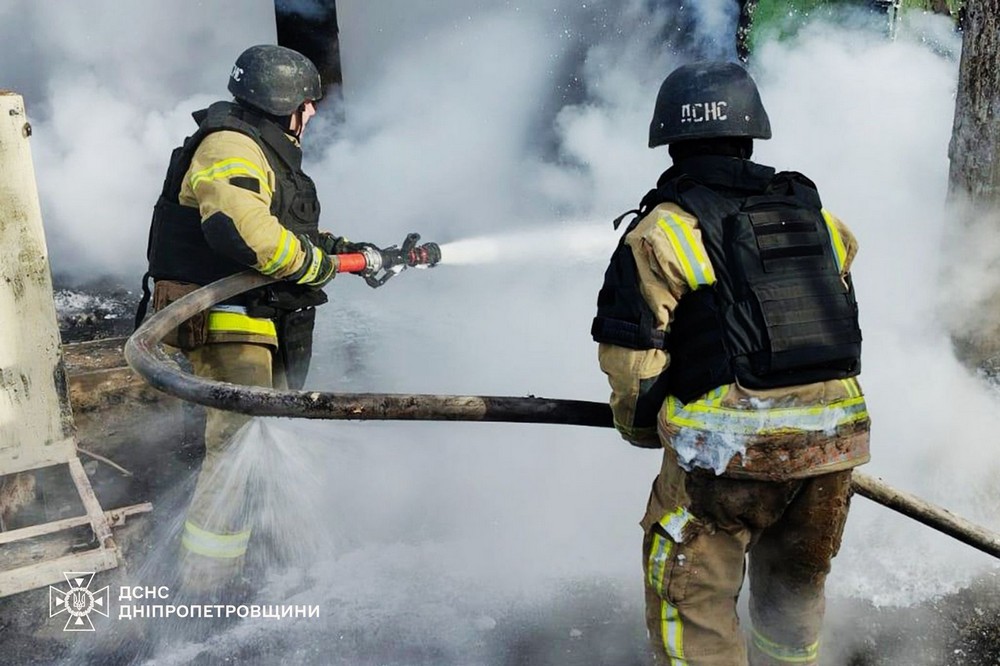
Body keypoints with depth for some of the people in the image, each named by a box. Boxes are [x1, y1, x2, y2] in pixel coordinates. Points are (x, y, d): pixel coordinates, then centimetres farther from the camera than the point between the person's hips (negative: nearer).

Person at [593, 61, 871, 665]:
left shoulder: (663, 230, -6)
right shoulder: (819, 219, 11)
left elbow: (631, 358, -7)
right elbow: (843, 318, 17)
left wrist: (643, 427, 11)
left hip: (730, 443, -6)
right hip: (835, 437, 6)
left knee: (692, 597, 10)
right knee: (795, 588, 25)